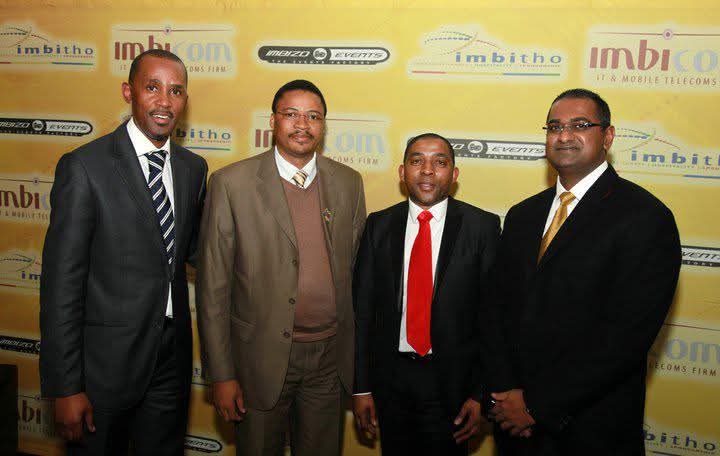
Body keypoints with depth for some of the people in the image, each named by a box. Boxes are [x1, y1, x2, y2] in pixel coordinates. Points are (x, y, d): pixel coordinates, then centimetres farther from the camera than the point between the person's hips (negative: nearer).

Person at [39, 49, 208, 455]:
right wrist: (65, 388, -14)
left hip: (172, 358, 5)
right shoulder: (84, 167, -14)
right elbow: (61, 284, -14)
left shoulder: (194, 168, 4)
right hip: (104, 361, -5)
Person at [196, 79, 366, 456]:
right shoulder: (231, 183, -8)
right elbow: (213, 287, -7)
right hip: (262, 355, -3)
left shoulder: (348, 182, 3)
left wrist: (359, 352, 8)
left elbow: (357, 269, 8)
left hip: (330, 356, 3)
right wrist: (221, 375, -7)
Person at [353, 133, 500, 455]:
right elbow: (362, 308, 2)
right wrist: (361, 387, 1)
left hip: (452, 380, -2)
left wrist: (482, 393, -6)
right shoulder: (379, 226, 1)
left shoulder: (483, 227, -7)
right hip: (390, 377, 3)